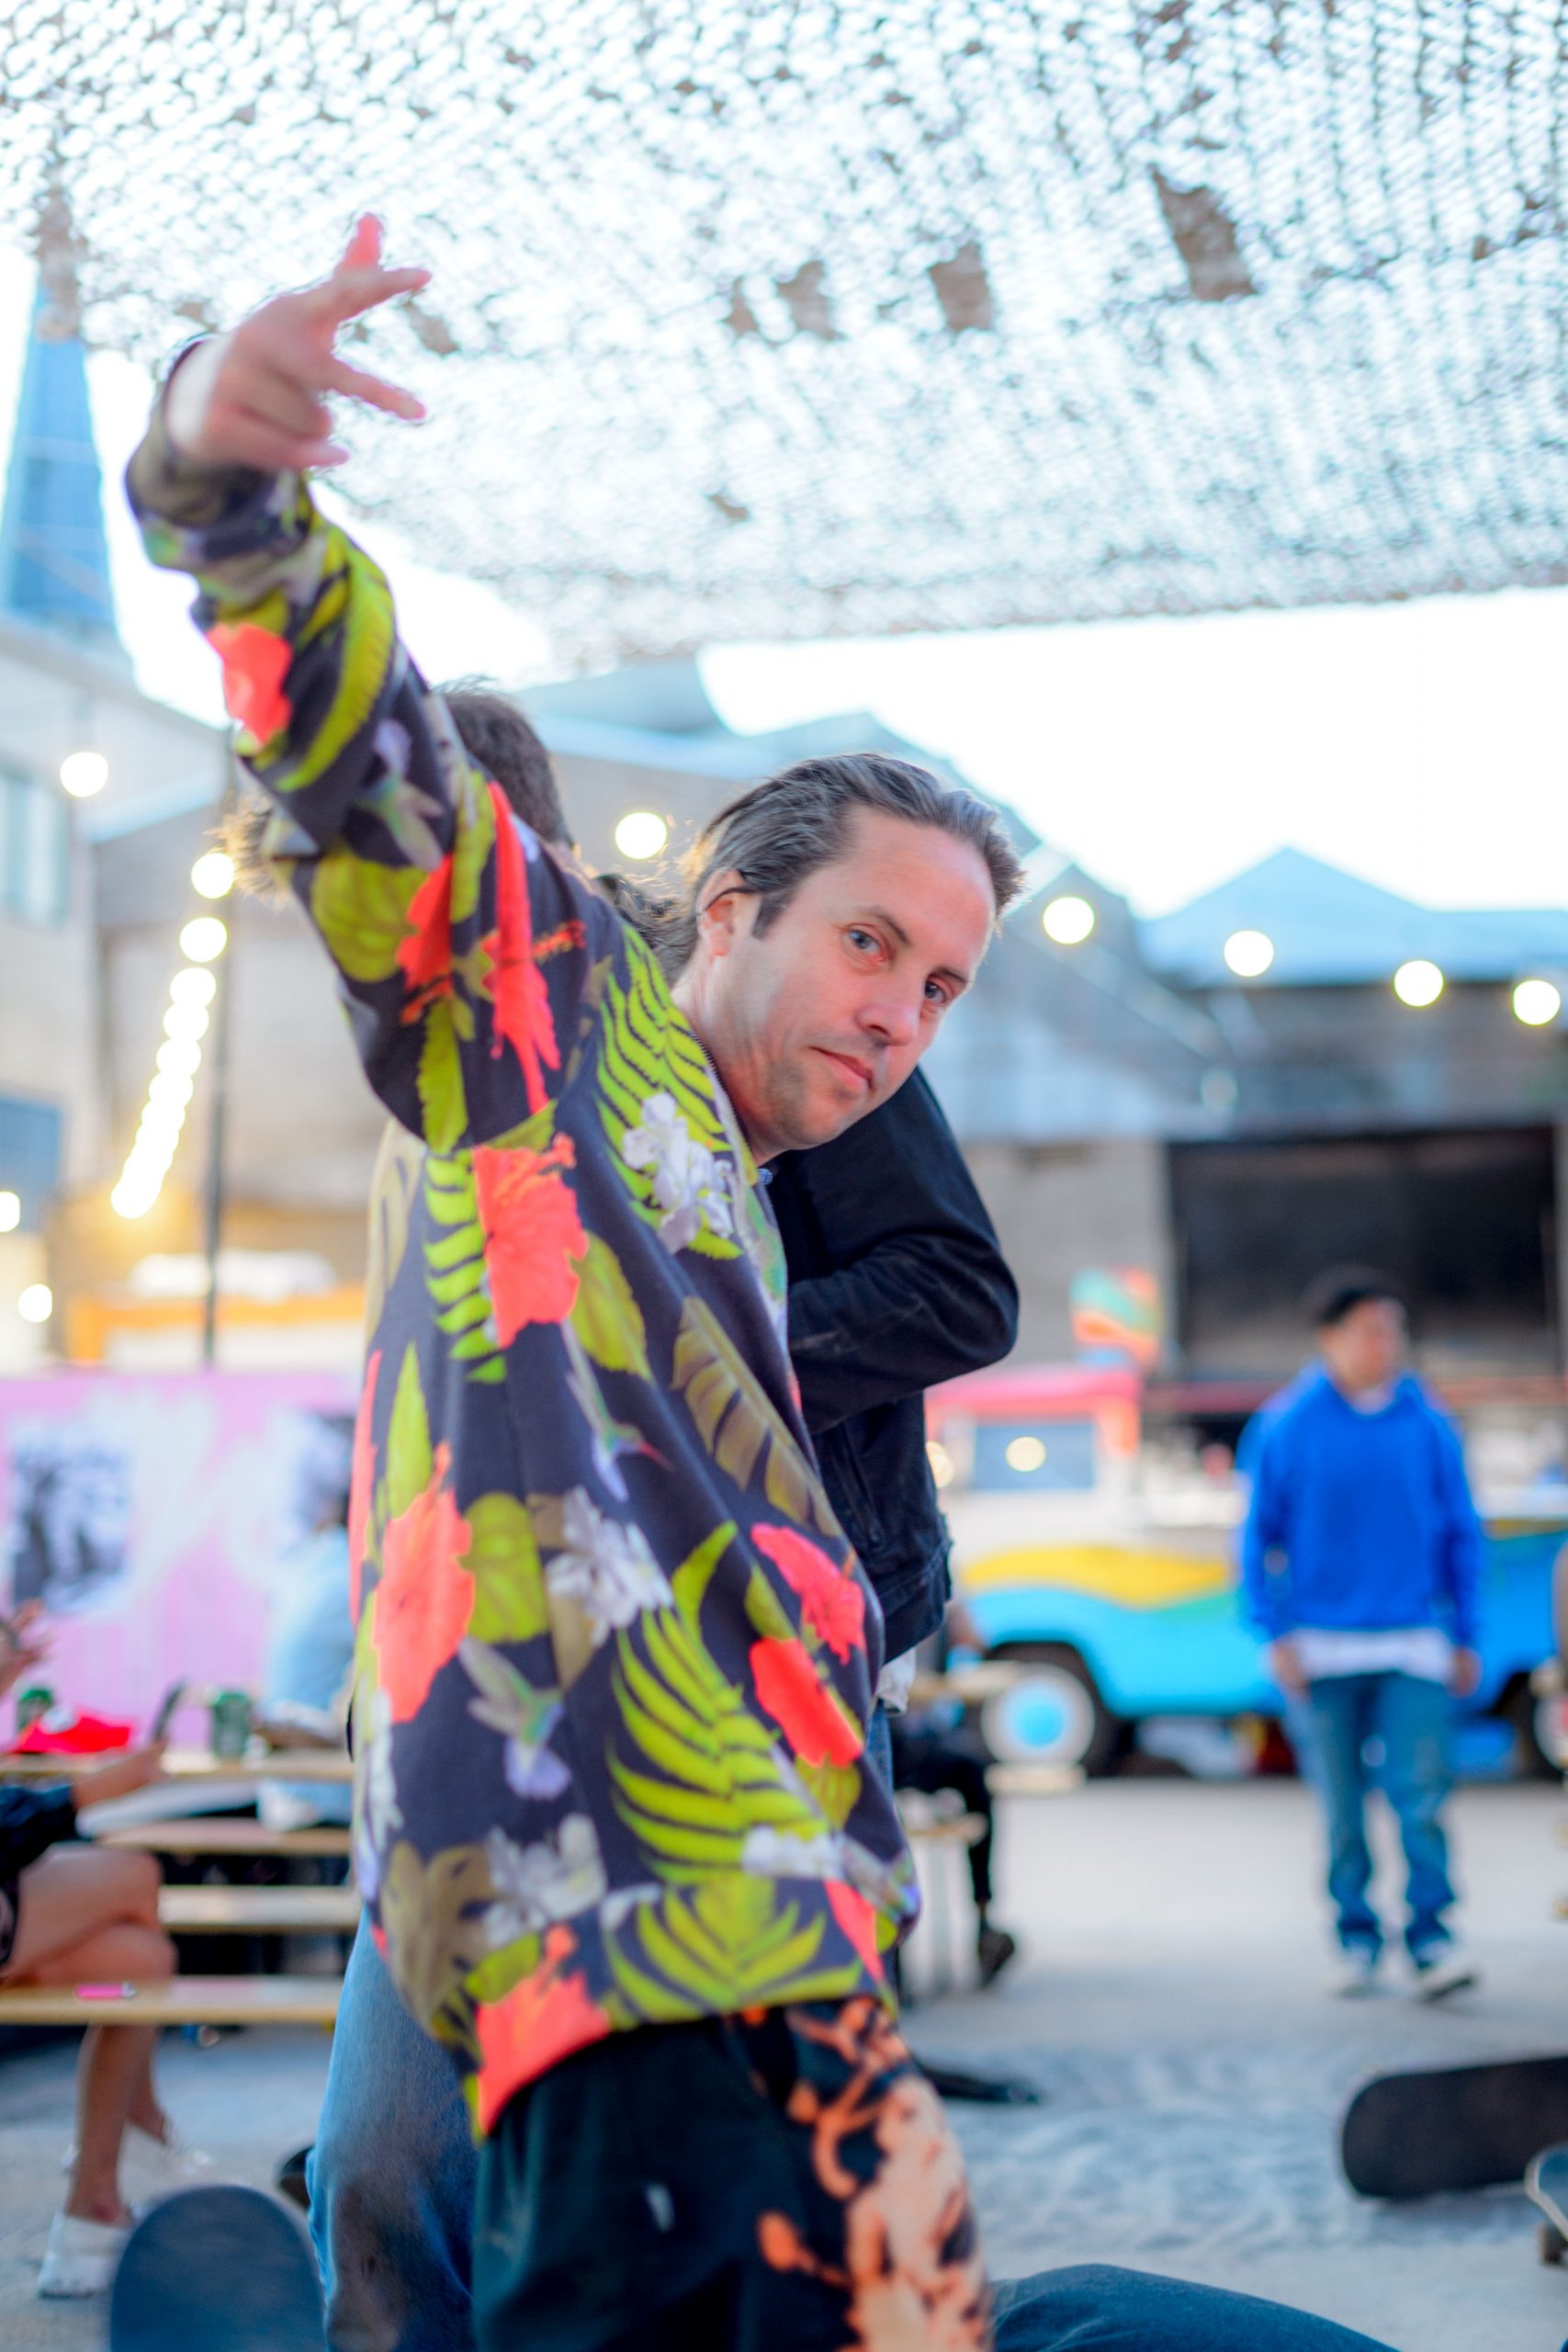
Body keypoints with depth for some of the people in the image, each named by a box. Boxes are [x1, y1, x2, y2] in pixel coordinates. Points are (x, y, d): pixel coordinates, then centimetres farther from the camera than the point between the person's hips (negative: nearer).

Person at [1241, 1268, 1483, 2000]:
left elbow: (1461, 1532, 9)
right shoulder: (1287, 1427, -1)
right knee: (1342, 1803, 5)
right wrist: (1274, 1633, -4)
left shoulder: (1428, 1424, 3)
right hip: (1324, 1644, 0)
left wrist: (1465, 1637, 7)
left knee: (1419, 1792, -10)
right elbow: (1259, 1535, 3)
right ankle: (1357, 1940, 15)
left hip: (1413, 1642, 0)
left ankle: (1430, 1940, -6)